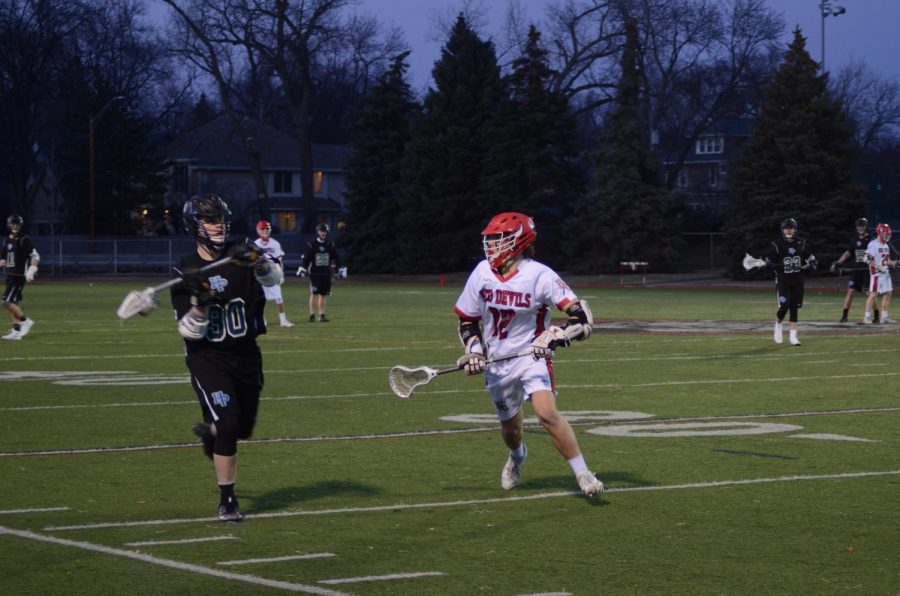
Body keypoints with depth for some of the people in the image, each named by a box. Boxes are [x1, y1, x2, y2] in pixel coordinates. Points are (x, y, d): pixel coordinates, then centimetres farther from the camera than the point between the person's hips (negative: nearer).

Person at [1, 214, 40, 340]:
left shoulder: (24, 240, -9)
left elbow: (35, 256, -13)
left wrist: (32, 269, -25)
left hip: (19, 276, -8)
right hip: (10, 276, 8)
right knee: (12, 303, 7)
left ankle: (25, 321, -2)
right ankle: (16, 331, 10)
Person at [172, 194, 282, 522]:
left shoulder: (239, 255, -3)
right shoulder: (186, 271, -9)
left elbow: (274, 278, -22)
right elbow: (189, 331, -11)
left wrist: (259, 263, -42)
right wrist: (199, 304, -30)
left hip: (246, 355, 4)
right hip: (208, 358, -4)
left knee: (243, 427, 15)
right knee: (228, 424, -16)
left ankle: (209, 430, 51)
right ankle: (226, 500, -5)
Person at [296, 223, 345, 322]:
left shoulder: (330, 245, 7)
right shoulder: (312, 245, -3)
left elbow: (336, 258, 12)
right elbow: (306, 258, -3)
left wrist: (340, 269, 11)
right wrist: (302, 269, -7)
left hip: (327, 273, 3)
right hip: (315, 273, -3)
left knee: (324, 295, 5)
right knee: (314, 294, -7)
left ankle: (321, 315, 11)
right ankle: (312, 315, -3)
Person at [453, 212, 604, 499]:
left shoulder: (540, 276, -16)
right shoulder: (482, 273, -1)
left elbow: (581, 316, -18)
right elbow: (467, 319, 12)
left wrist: (555, 337, -32)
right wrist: (474, 349, -3)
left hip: (532, 356, -5)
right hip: (496, 364, 5)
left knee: (547, 413, -25)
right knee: (510, 426, 15)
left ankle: (583, 474, -16)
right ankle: (517, 456, 52)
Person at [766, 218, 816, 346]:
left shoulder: (801, 243, 5)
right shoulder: (777, 244, -6)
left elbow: (810, 258, 17)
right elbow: (768, 261, -3)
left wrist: (811, 265, -3)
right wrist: (778, 266, -22)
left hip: (797, 281, 3)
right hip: (783, 281, -3)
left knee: (794, 308, 4)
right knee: (784, 306, -13)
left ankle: (793, 335, 8)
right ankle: (778, 324, 18)